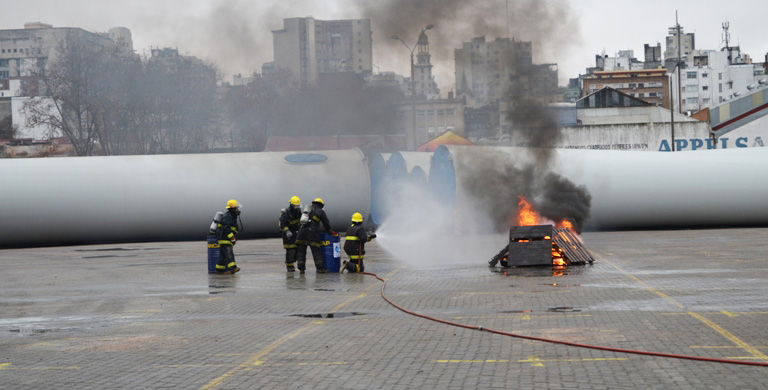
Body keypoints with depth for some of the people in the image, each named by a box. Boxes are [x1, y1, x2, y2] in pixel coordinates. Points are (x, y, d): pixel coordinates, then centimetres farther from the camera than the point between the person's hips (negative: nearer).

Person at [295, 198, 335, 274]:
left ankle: (301, 269, 4)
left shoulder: (307, 210, 21)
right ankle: (320, 268, 1)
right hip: (312, 233, -4)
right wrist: (330, 231, 27)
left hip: (302, 231, 4)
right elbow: (326, 223, 11)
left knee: (301, 251, 8)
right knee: (316, 251, 2)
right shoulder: (320, 212, 6)